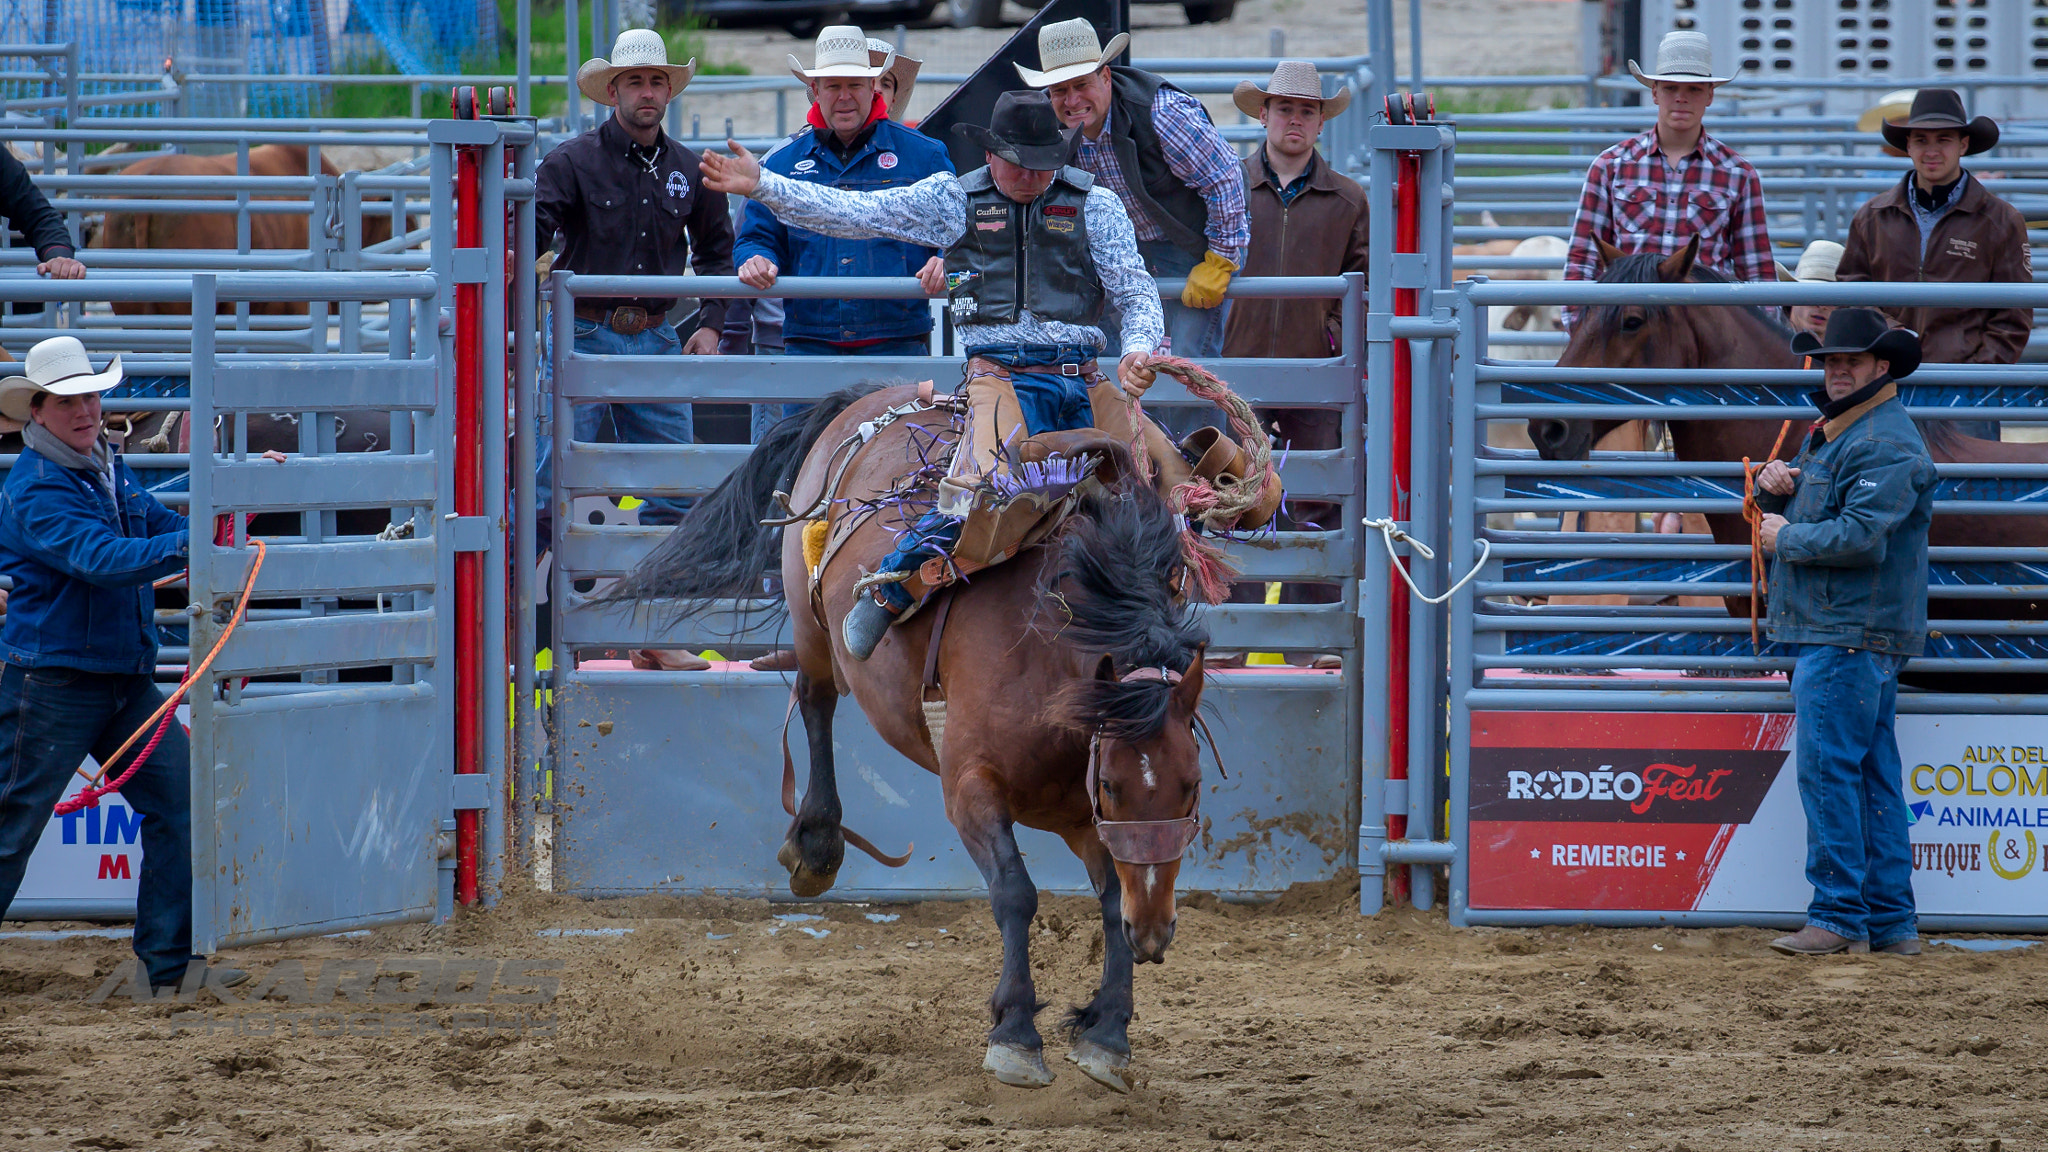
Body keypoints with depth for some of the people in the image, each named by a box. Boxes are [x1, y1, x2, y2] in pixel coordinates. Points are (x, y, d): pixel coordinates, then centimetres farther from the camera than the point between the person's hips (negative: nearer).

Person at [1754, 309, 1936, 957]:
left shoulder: (1885, 443, -13)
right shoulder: (1833, 431, 21)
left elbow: (1859, 536, -25)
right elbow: (1787, 514, 27)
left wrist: (1786, 536, -11)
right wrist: (1774, 489, 4)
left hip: (1849, 636, -11)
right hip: (1833, 631, 11)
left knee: (1828, 769, -12)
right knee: (1872, 775, 9)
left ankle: (1840, 916, -11)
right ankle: (1890, 922, 11)